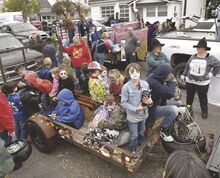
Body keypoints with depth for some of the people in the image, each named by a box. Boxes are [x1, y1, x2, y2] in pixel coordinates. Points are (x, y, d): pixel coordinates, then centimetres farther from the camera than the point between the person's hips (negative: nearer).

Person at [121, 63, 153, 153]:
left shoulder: (145, 84, -11)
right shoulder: (126, 87, -22)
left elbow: (149, 97, 2)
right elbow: (123, 103, -17)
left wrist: (150, 102, -20)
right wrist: (135, 109, -23)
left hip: (143, 114, 4)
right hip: (132, 116, -4)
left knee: (141, 132, 29)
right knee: (134, 136, 15)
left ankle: (142, 146, 57)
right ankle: (133, 150, 43)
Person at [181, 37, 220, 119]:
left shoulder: (210, 58, -9)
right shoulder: (193, 57, 3)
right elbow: (187, 66, 11)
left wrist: (212, 73, -8)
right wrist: (183, 75, 9)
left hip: (203, 83, -4)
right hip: (190, 82, 4)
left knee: (203, 98, 10)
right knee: (189, 96, 17)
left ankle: (204, 112, 29)